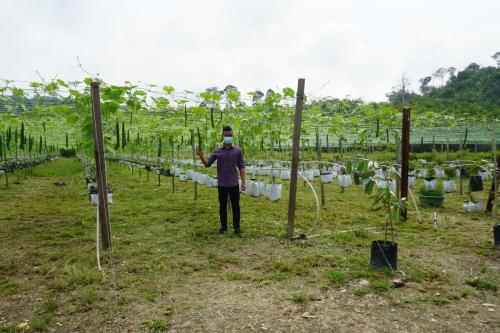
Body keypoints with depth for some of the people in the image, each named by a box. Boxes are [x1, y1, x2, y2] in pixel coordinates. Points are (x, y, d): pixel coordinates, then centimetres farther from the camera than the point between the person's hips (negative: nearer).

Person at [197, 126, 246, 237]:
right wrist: (202, 157, -19)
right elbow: (208, 164, 0)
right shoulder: (217, 151, 1)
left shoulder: (238, 151, 0)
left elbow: (241, 167, 2)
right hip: (221, 184, 1)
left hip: (234, 184, -1)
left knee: (235, 206, 6)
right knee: (222, 206, 11)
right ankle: (223, 226, 23)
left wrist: (243, 182, -2)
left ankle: (237, 228, 16)